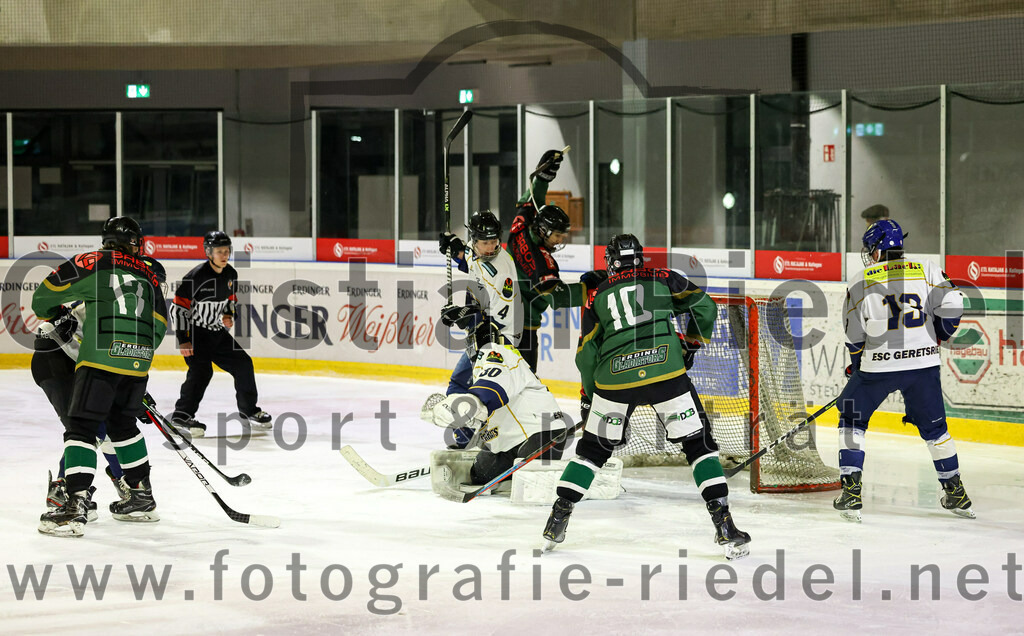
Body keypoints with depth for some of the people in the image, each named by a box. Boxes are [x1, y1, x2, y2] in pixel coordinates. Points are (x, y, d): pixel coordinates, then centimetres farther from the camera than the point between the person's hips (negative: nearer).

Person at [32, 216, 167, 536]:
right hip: (138, 362, 6)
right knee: (123, 424, 23)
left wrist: (51, 318, 22)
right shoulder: (146, 274, 18)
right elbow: (159, 323, 17)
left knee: (82, 426, -7)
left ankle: (75, 506, -18)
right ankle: (141, 498, 28)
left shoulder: (92, 262, 4)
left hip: (101, 357, -5)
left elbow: (46, 294, 2)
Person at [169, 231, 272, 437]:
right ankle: (182, 414, -19)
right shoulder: (196, 277, -21)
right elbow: (178, 308, -19)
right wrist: (183, 340, -21)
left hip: (217, 332, 7)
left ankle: (249, 410, 24)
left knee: (243, 364, 8)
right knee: (202, 371, -24)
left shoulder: (231, 275, 2)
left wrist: (228, 315, -1)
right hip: (195, 332, -7)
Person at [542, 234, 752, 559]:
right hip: (665, 372, -2)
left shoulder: (598, 296, 18)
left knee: (594, 446, 19)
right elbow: (704, 307, 9)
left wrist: (590, 394, 27)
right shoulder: (662, 279, 14)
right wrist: (691, 344, 24)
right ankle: (724, 526, -5)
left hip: (614, 376, 2)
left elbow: (586, 353, 14)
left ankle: (558, 519, 17)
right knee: (698, 443, 5)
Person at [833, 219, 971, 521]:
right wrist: (938, 335, 15)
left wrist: (856, 366, 20)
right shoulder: (926, 269, 5)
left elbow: (854, 334, 3)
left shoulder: (861, 280, 2)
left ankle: (851, 492, 5)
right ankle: (956, 494, 22)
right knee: (934, 427, 18)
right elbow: (951, 307, -5)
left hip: (878, 365, -2)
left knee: (852, 420, 15)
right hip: (923, 361, 2)